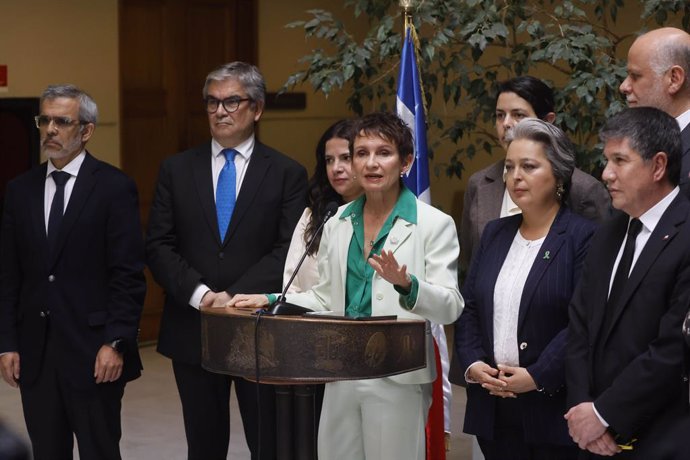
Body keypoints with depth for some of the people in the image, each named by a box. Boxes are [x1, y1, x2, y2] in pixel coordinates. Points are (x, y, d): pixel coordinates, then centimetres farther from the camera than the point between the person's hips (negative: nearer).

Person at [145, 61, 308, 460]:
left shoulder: (288, 173, 1)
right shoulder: (177, 170, 8)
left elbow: (289, 250, -7)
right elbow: (158, 246, 2)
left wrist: (234, 296, -16)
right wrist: (200, 293, -13)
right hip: (193, 329, 2)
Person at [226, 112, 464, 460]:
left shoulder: (434, 224, -6)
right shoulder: (338, 223, 10)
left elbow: (450, 307, -12)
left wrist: (406, 284, -29)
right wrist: (270, 300, 8)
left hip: (398, 378, -5)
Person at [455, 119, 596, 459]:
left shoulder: (583, 237, -6)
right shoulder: (495, 233, 13)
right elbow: (468, 308, 12)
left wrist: (537, 376, -17)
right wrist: (472, 364, -3)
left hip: (552, 407, -5)